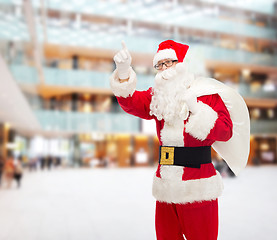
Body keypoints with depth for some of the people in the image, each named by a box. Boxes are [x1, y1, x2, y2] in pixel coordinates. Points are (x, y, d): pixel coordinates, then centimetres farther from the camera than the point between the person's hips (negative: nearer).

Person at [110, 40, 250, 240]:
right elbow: (130, 103, -5)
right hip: (166, 187, 5)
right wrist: (123, 72, -20)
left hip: (197, 188, -4)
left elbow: (226, 131, -11)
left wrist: (195, 109, -17)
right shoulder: (157, 97, 10)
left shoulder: (206, 94, -3)